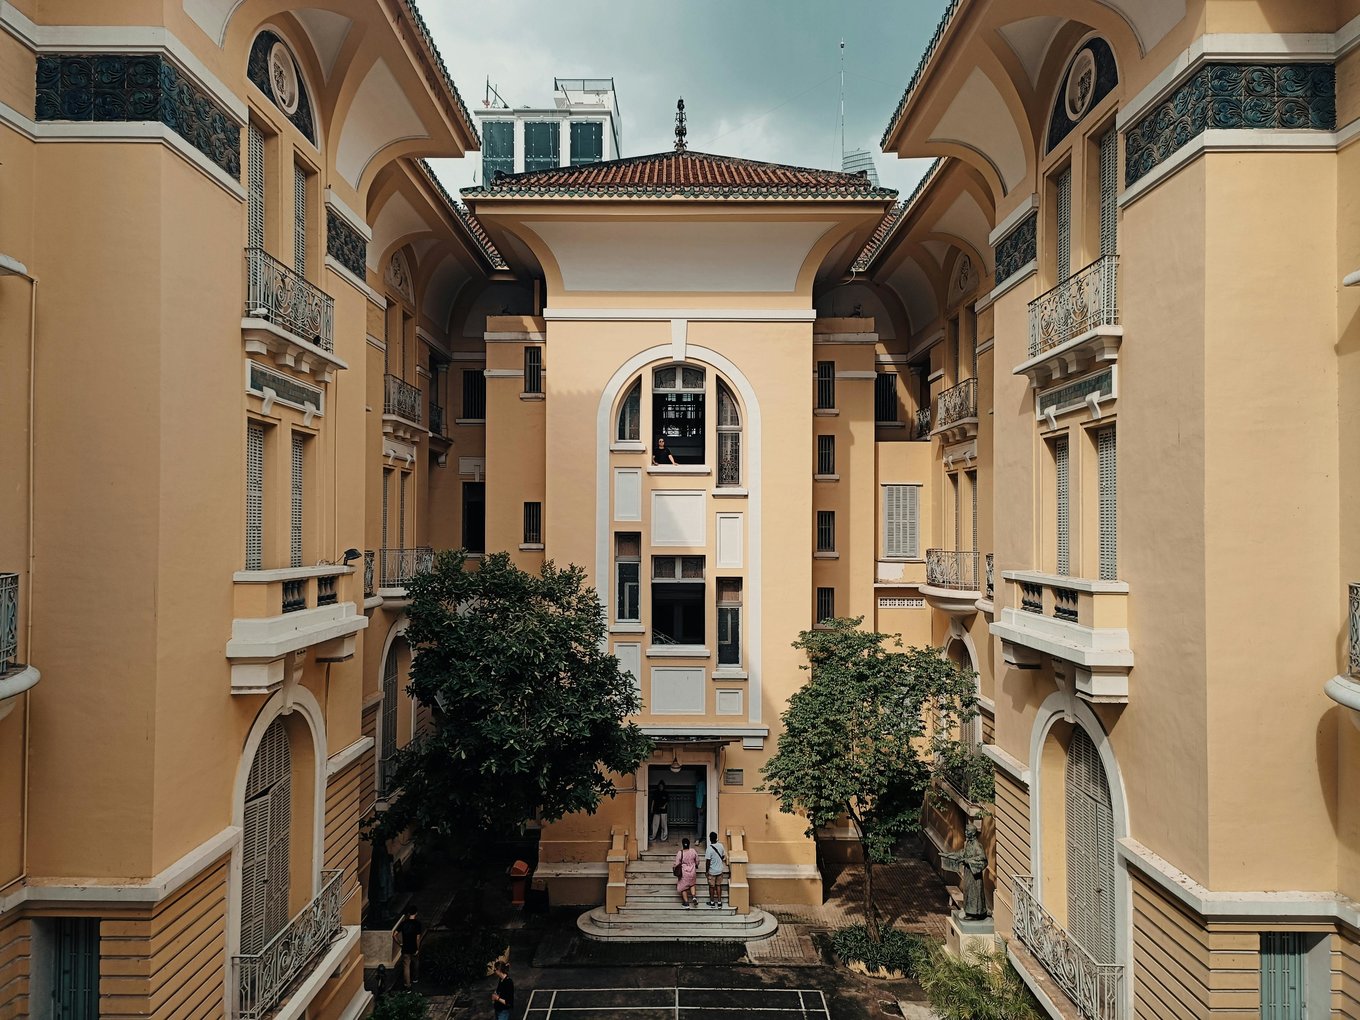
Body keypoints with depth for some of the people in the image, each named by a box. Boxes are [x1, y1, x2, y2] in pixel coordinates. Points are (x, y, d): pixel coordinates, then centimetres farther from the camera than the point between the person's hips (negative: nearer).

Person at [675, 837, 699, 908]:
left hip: (683, 873, -3)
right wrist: (696, 866, 25)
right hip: (692, 872, 3)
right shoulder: (693, 851, -11)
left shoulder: (680, 853, -19)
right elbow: (697, 861, 3)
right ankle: (693, 897, 10)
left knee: (683, 888, 14)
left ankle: (686, 904, 17)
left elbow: (677, 864, -11)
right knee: (692, 884, 29)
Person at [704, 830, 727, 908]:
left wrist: (706, 871, -8)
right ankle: (719, 902, 20)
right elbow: (723, 857, 6)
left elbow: (708, 862, -20)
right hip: (720, 869, 4)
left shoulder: (709, 849, -24)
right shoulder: (721, 846, -8)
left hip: (712, 871, -4)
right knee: (718, 885, 16)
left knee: (712, 886, 13)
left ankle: (712, 902, 25)